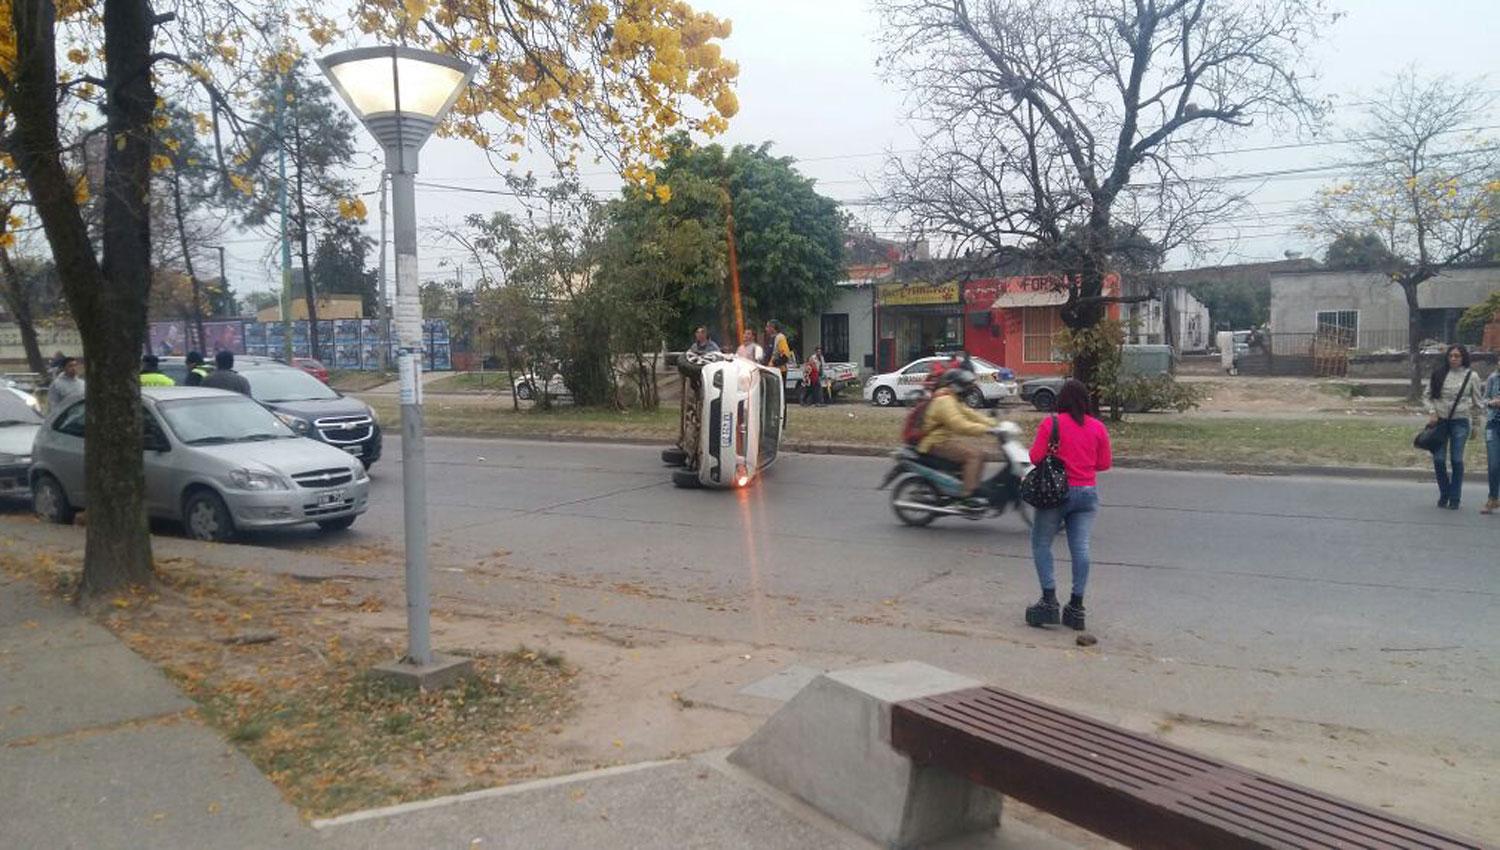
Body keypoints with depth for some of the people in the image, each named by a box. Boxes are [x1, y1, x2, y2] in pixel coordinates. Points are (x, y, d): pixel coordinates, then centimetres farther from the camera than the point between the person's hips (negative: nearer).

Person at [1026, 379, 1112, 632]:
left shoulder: (1051, 423, -8)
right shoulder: (1098, 427, 3)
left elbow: (1036, 457, -10)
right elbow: (1104, 463, 6)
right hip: (1088, 493, 4)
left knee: (1041, 544, 7)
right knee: (1080, 548, 3)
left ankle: (1049, 601, -2)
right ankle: (1076, 607, 4)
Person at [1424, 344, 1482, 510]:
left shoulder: (1471, 376, 0)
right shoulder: (1439, 374, 3)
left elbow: (1476, 402, 8)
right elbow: (1426, 396, 8)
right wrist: (1431, 412, -4)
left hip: (1460, 422, -1)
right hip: (1440, 421, 1)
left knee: (1457, 460, -2)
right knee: (1438, 460, 0)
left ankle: (1455, 498, 10)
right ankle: (1444, 494, 20)